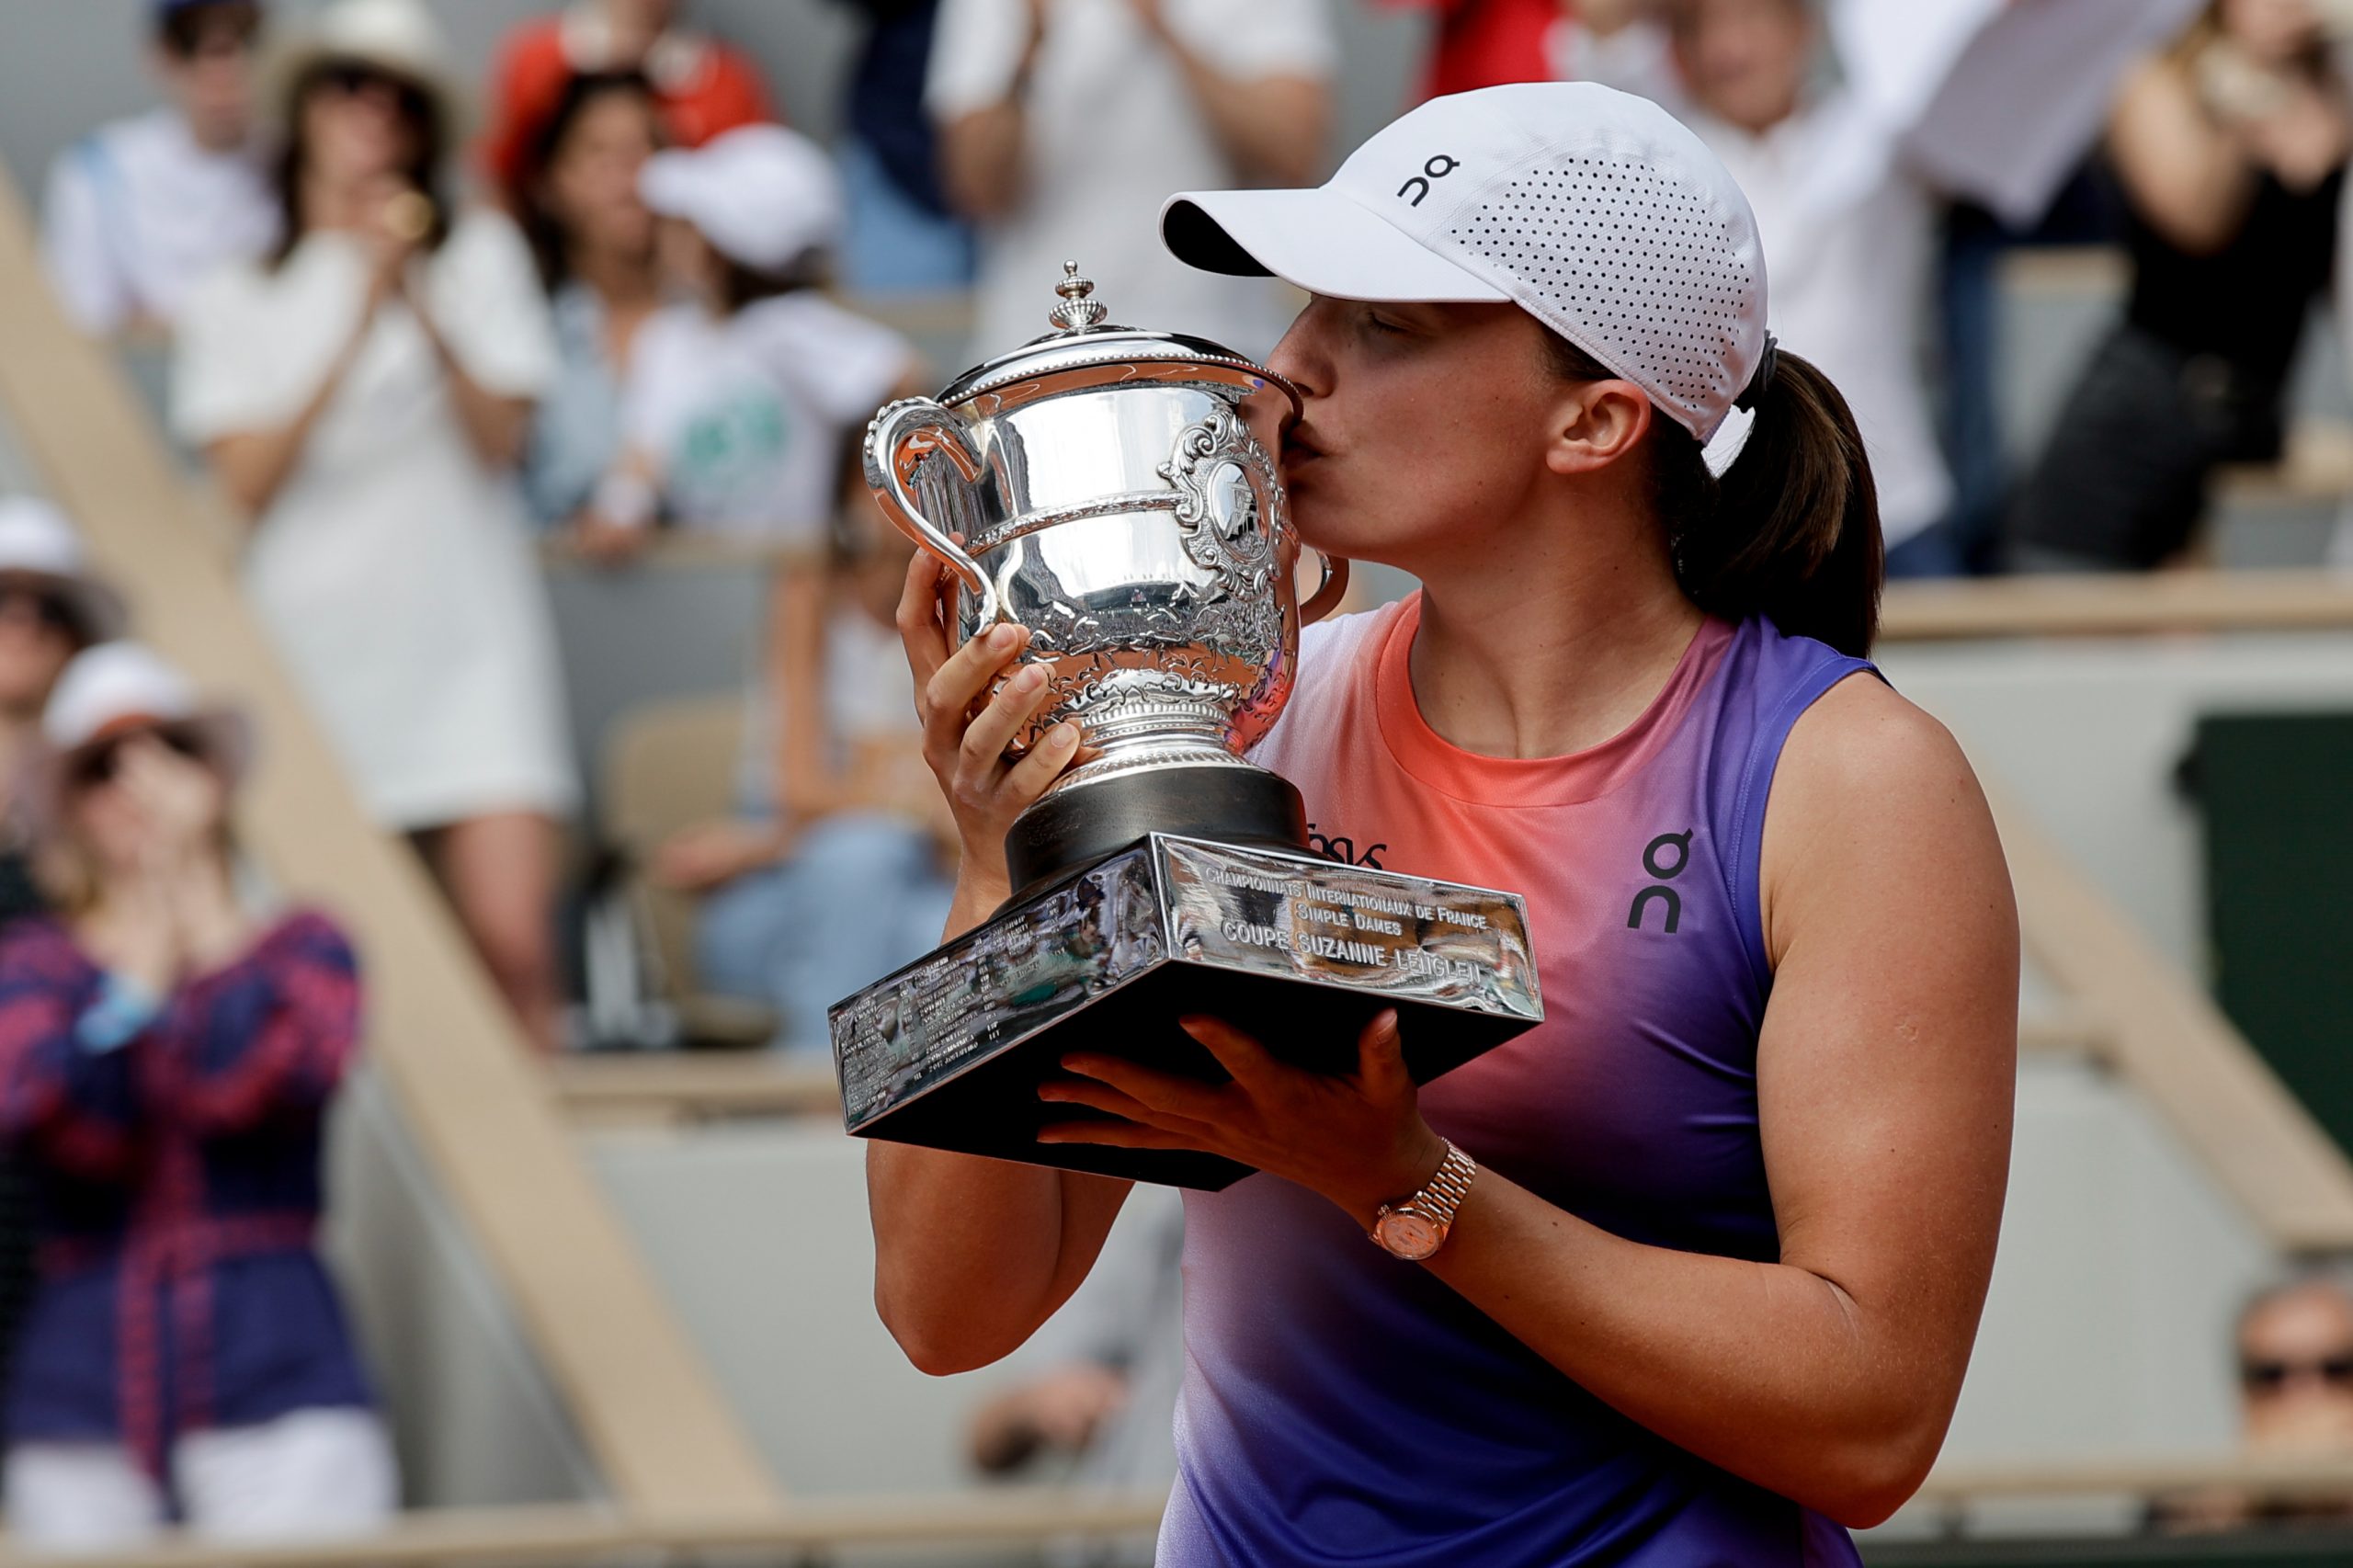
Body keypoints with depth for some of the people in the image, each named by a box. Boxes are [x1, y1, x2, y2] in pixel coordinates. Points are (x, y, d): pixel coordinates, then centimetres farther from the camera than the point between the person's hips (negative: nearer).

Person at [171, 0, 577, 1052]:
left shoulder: (479, 257, 12)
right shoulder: (235, 303, 12)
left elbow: (500, 438, 0)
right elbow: (247, 480, -2)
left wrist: (421, 306, -13)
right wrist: (357, 325, -8)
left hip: (465, 640, -1)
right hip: (313, 646, 1)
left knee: (512, 943, -15)